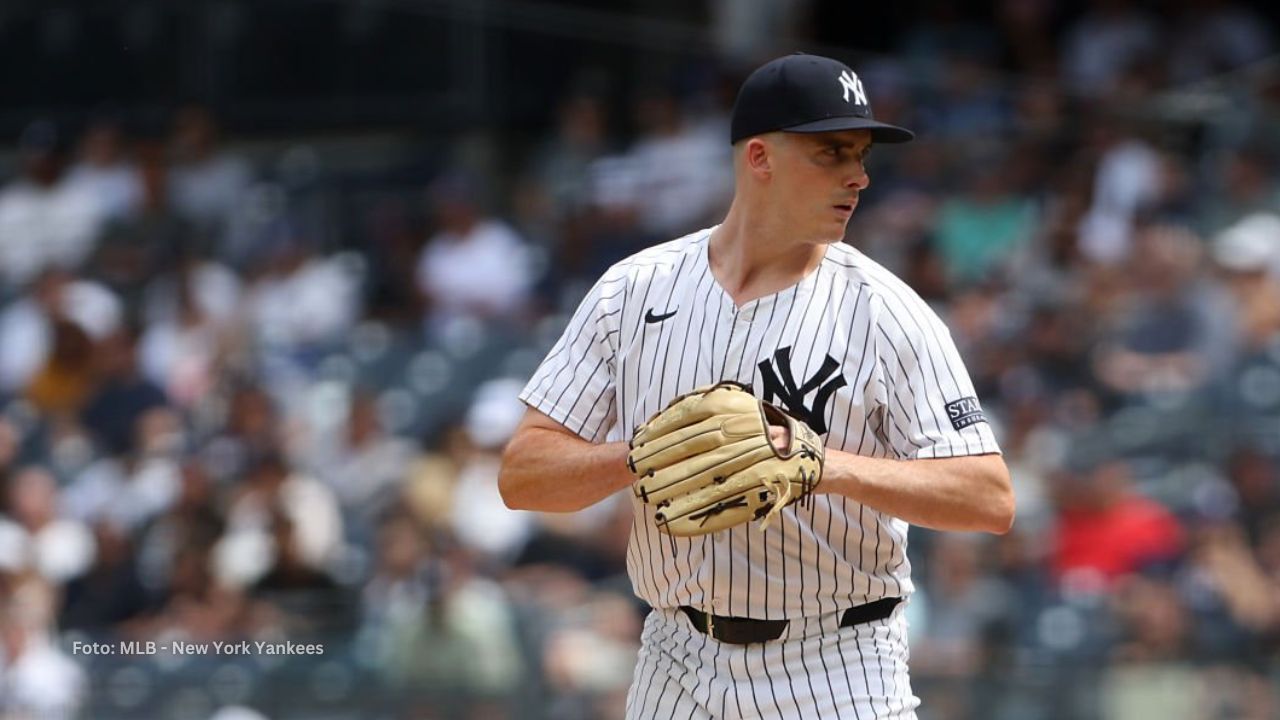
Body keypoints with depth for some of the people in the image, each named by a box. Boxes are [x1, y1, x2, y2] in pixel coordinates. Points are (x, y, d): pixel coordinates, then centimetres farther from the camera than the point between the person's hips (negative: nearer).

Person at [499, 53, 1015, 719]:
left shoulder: (886, 312, -6)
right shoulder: (635, 290, 2)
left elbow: (991, 500, -13)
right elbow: (522, 475, -1)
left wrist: (829, 465, -26)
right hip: (680, 666, 3)